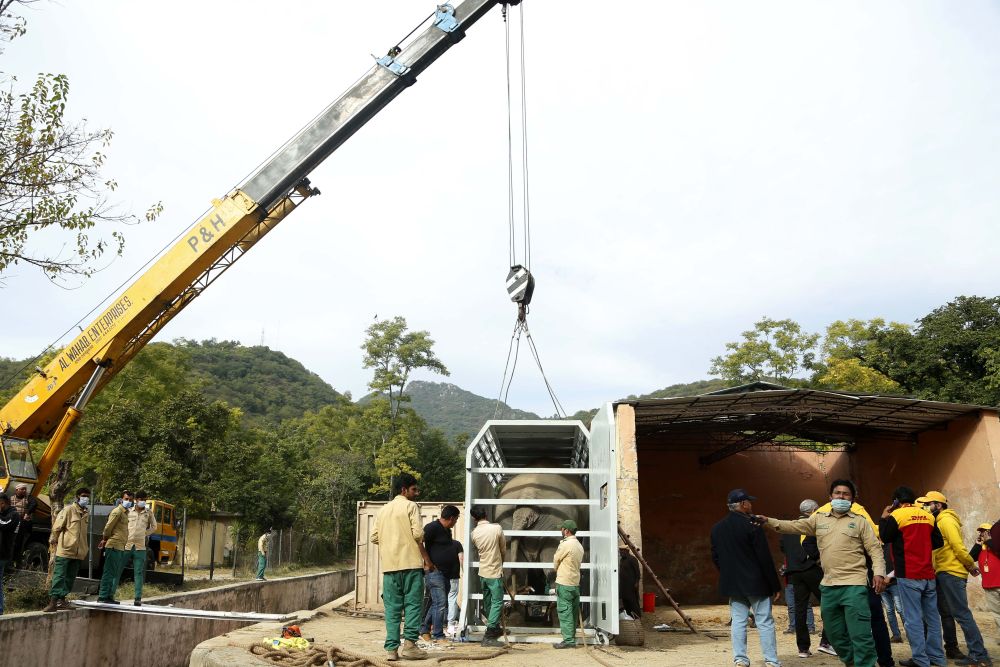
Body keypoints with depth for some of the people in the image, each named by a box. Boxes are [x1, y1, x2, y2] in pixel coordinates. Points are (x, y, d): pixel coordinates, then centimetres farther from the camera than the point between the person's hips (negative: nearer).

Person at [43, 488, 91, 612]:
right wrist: (53, 541, -4)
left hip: (79, 552, 6)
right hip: (65, 550, -6)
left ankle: (62, 600, 18)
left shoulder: (87, 514, 14)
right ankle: (53, 602, -8)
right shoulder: (69, 509, -5)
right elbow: (56, 527, -5)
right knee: (59, 576, -8)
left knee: (70, 578, 10)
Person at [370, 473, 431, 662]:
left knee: (392, 608, 7)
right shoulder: (411, 506, -2)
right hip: (411, 563, -5)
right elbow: (418, 533, -11)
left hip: (389, 566, 5)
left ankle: (391, 648, 5)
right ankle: (409, 644, -5)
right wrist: (425, 556, 1)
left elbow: (373, 538, 11)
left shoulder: (383, 510, 16)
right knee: (412, 604, 0)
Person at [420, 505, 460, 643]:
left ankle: (424, 631, 24)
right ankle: (438, 636, -3)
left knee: (437, 603, 13)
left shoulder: (447, 531, 17)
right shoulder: (432, 527, -12)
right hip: (434, 572, -9)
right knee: (441, 603, -10)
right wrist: (428, 563, -18)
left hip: (445, 573, 9)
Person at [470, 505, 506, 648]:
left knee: (487, 602, 17)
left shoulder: (474, 533, -4)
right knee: (497, 602, -1)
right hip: (495, 572, -5)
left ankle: (495, 629, 32)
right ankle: (489, 636, -7)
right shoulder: (497, 528, -14)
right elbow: (503, 550, -1)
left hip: (482, 572, 5)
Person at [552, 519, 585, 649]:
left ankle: (568, 641, -4)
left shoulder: (566, 545, -15)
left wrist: (557, 569, 15)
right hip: (576, 583, 9)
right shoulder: (579, 546, 11)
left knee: (565, 613, -4)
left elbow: (555, 562, -5)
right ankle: (571, 639, 19)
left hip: (564, 584, -9)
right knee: (573, 612, 12)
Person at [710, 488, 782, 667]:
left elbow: (715, 558, 10)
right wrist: (775, 585, -6)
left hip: (732, 584, 5)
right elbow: (765, 558, -13)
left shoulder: (717, 528, 6)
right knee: (765, 622, 3)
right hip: (756, 583, -5)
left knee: (738, 621, 9)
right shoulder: (751, 525, -14)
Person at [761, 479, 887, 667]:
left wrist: (879, 573, -15)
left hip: (854, 586, -4)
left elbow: (875, 549, -1)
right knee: (835, 634, 16)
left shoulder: (860, 521, 3)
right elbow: (793, 526, 8)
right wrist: (768, 521, -4)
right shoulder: (819, 519, 12)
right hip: (828, 586, 5)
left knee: (861, 635, -8)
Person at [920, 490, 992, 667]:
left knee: (961, 614, -9)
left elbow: (958, 546, -17)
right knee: (946, 612, 16)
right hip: (944, 573, 10)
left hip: (950, 573, -10)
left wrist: (971, 565, -8)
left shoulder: (946, 520, -11)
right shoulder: (939, 522, 19)